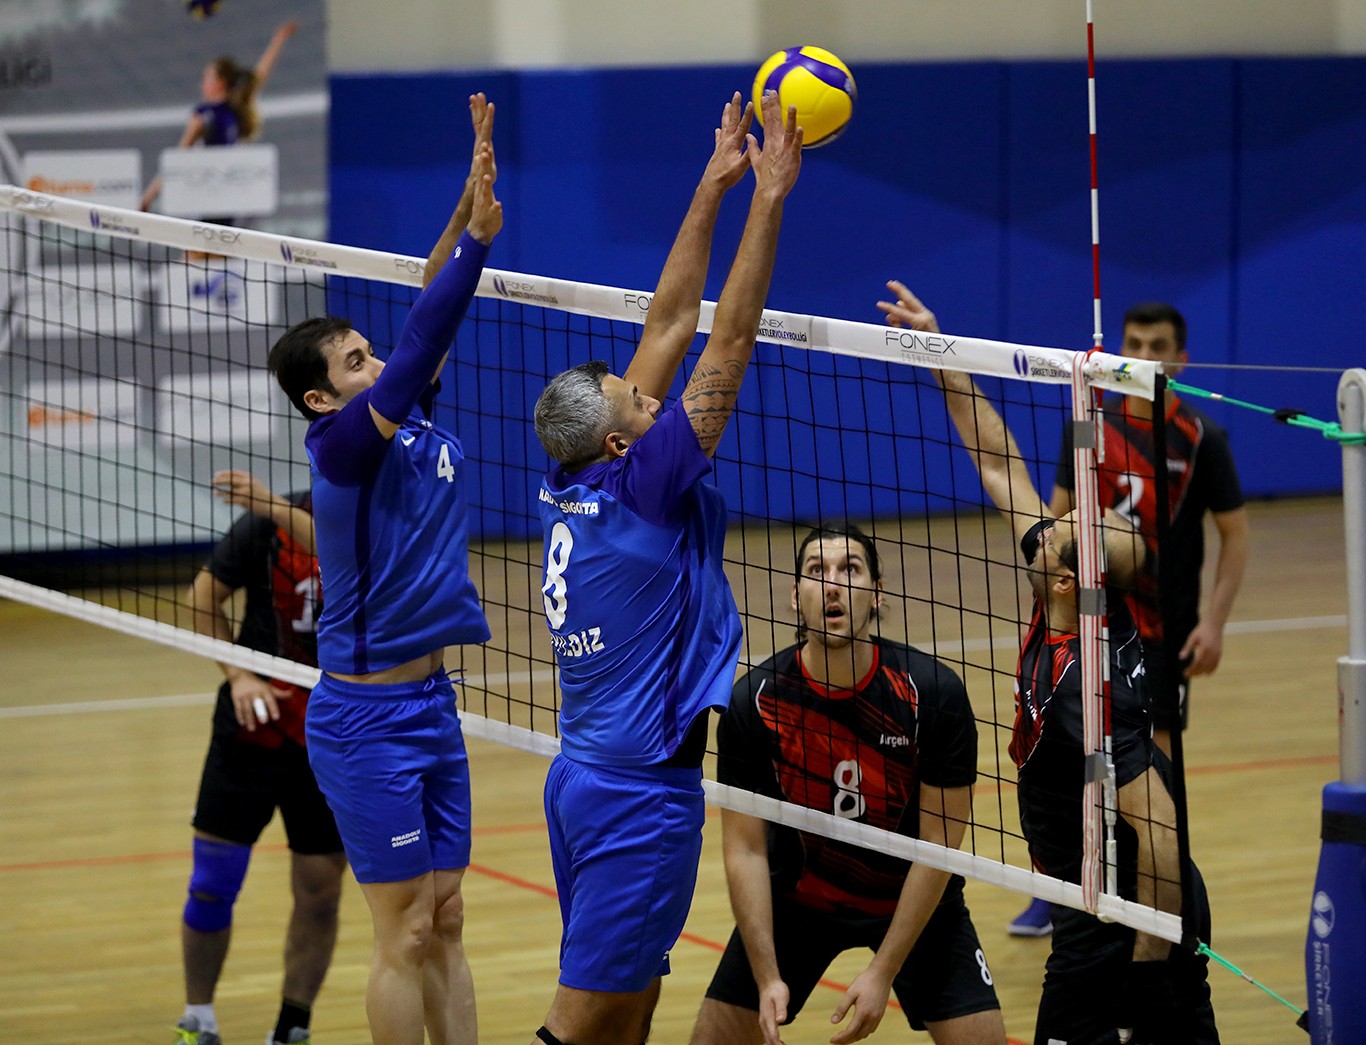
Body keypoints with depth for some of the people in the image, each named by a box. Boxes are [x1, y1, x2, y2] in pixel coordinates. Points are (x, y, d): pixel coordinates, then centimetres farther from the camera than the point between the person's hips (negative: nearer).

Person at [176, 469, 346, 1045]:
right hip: (255, 722, 0)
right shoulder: (268, 522, -8)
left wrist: (276, 509, -44)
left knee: (319, 892, 4)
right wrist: (238, 673, -11)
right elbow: (203, 598, 3)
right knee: (213, 883, 1)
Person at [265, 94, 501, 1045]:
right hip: (368, 720, -8)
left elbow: (428, 325, 2)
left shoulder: (412, 422, 7)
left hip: (430, 705, 8)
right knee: (407, 937, -3)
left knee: (446, 927, 9)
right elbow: (422, 340, -25)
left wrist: (470, 204, -8)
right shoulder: (343, 445, -14)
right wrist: (477, 238, -29)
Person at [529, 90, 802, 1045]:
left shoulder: (572, 491, 5)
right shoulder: (636, 490, -15)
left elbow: (670, 328, 10)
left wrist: (713, 188, 11)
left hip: (585, 778, 9)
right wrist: (769, 196, -14)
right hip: (642, 791, -9)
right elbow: (726, 348, -16)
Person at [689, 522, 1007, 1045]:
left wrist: (883, 972, -20)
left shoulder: (935, 693, -23)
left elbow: (939, 845, -17)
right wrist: (768, 977, -22)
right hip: (796, 897, 1)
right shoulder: (753, 702, -19)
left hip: (915, 901, -1)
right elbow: (746, 849, -14)